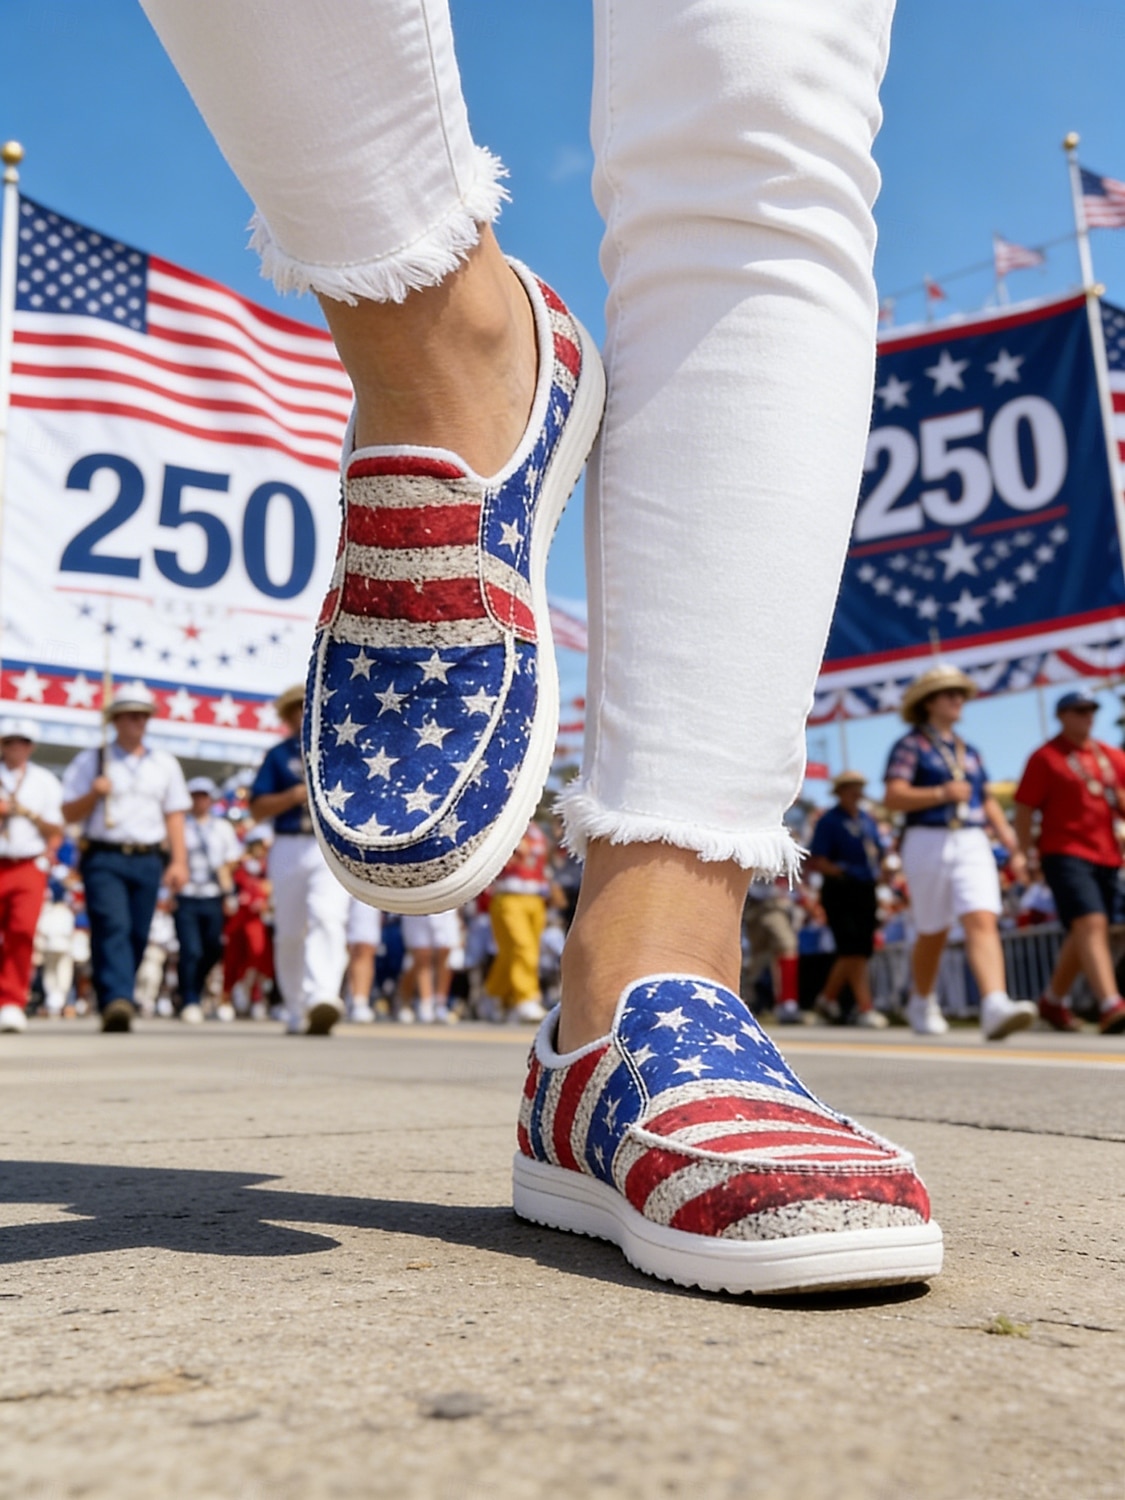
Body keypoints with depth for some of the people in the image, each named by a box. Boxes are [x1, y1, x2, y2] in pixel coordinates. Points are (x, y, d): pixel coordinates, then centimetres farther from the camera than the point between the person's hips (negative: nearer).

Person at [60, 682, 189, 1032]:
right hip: (104, 858, -3)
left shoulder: (165, 764, 17)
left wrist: (179, 861, 4)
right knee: (112, 928, -19)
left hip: (148, 860, 3)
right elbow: (69, 814, 8)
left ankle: (115, 1004, 13)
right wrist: (94, 793, -11)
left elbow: (174, 815, 14)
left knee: (138, 936, 1)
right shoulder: (90, 762, 10)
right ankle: (117, 1002, -30)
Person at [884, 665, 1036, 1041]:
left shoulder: (968, 751, 20)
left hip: (973, 844, 4)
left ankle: (995, 1006, -31)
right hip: (928, 843, -4)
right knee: (932, 934, 7)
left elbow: (988, 802, 22)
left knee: (983, 921, -16)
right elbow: (893, 798, -10)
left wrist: (1012, 845, 13)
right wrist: (942, 793, -19)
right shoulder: (910, 746, 1)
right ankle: (922, 1003, 30)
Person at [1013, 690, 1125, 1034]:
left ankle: (1053, 1001, 29)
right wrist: (1026, 854, -8)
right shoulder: (1045, 758, -1)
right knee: (1090, 925, -20)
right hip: (1064, 853, -6)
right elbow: (1023, 811, -2)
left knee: (1083, 935, 12)